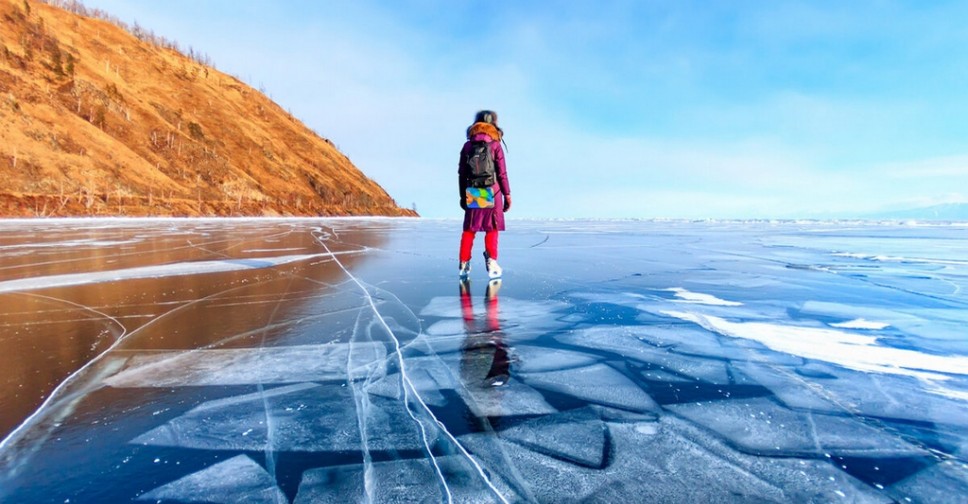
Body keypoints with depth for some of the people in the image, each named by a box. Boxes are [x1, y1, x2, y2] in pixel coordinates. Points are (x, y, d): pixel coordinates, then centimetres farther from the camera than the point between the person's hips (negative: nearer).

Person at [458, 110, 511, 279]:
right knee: (492, 229, 6)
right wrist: (507, 194, 1)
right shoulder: (495, 145, -4)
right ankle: (491, 262, 2)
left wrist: (462, 195, 14)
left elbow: (461, 174, 7)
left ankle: (464, 264, 11)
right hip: (492, 192, -3)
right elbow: (502, 173, -6)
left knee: (469, 229, 10)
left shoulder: (467, 146, 5)